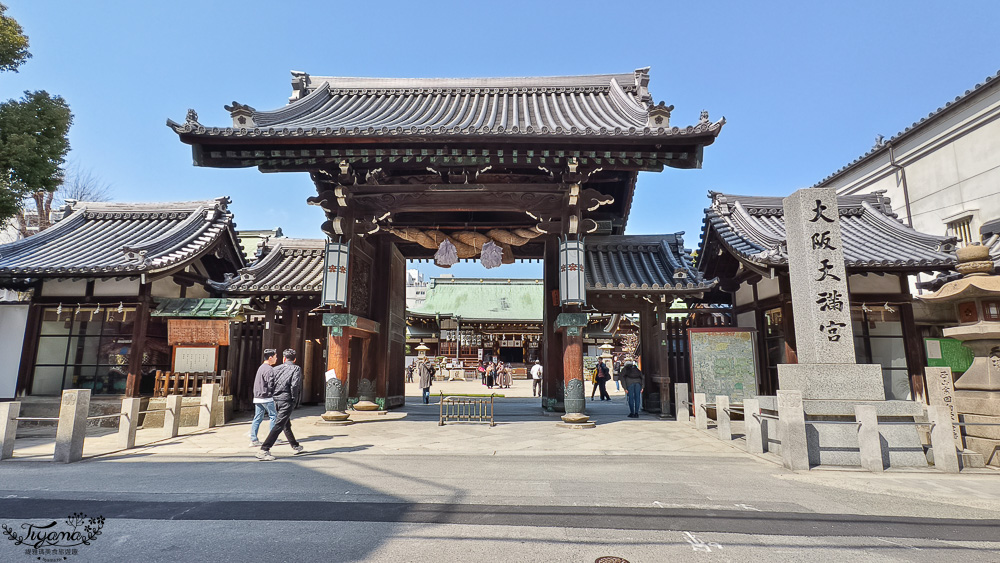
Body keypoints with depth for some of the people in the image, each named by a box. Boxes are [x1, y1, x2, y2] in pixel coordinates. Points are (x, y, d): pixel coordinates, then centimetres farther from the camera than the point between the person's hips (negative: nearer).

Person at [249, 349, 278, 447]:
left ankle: (253, 440, 10)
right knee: (273, 416, 4)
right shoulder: (269, 369, -16)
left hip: (257, 397, 8)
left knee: (257, 418, 9)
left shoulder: (261, 367, 14)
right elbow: (271, 385, -19)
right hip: (267, 398, -8)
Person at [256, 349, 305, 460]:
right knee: (279, 425, -7)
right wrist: (295, 399, -6)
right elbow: (295, 385, -17)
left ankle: (296, 447, 33)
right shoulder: (296, 369, -4)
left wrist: (272, 395, 14)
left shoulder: (276, 368, 11)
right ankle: (264, 450, -14)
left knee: (287, 425, 18)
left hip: (276, 400, 7)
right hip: (287, 400, -7)